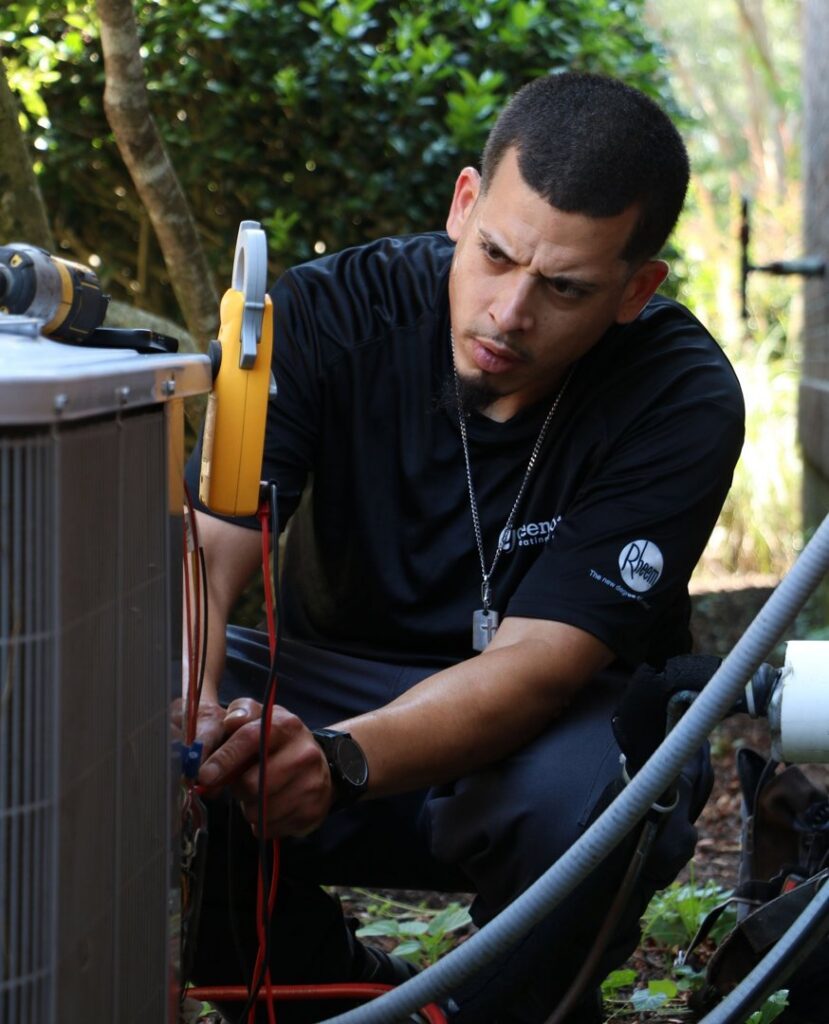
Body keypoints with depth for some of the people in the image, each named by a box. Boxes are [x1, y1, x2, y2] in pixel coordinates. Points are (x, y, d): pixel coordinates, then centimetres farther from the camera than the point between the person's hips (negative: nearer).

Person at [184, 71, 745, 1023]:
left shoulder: (683, 399, -20)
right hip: (333, 676, 2)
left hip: (562, 721, -2)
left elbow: (536, 662, -28)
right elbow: (203, 550, -25)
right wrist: (188, 712, -49)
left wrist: (341, 758, -48)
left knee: (585, 789, -38)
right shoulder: (332, 311, -15)